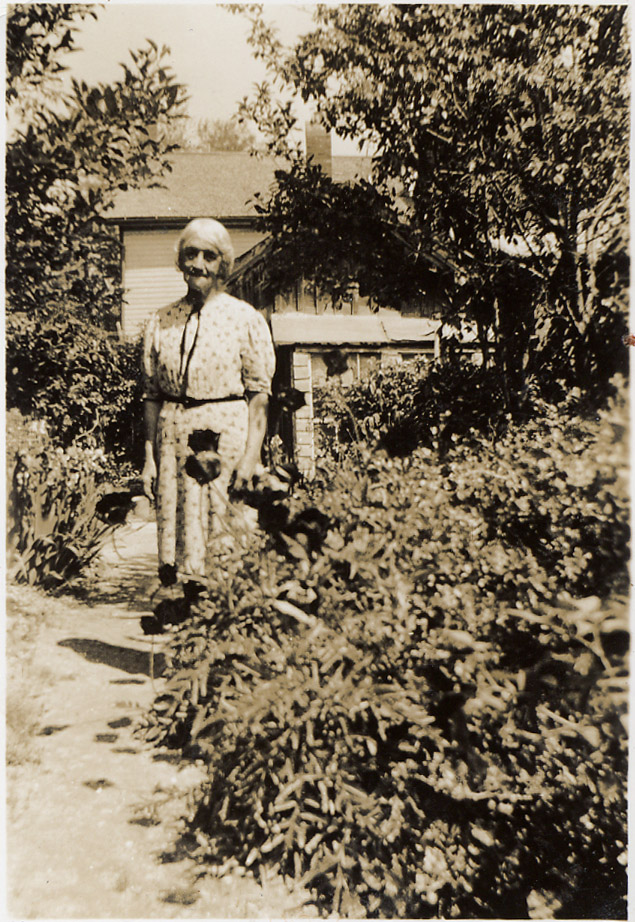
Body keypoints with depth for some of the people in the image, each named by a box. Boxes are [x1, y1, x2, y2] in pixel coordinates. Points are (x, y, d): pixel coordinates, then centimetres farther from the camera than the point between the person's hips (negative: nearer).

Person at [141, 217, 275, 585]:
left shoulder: (247, 319, 2)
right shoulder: (161, 322, 11)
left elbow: (259, 394, -2)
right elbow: (152, 395, 12)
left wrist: (251, 455, -10)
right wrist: (150, 456, 6)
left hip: (227, 434, -3)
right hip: (172, 435, 3)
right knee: (172, 525, 3)